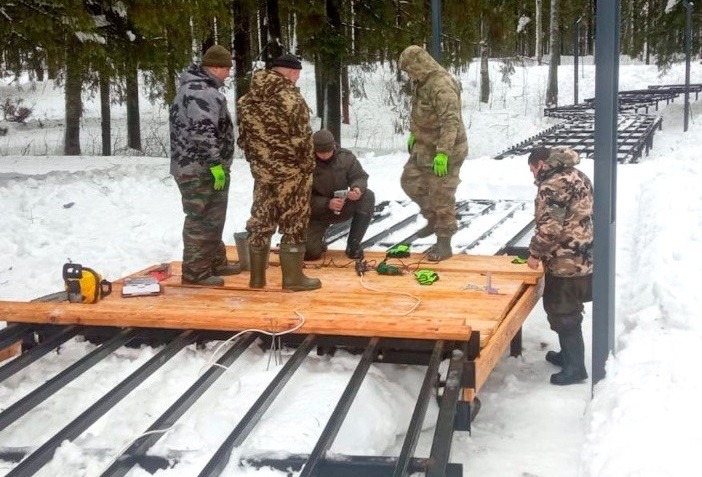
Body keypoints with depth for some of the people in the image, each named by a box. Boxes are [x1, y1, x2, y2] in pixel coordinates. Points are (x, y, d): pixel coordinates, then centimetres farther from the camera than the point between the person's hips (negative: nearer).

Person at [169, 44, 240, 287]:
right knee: (201, 220, -4)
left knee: (212, 219, 19)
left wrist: (216, 164, 23)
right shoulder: (201, 92, -19)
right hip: (200, 170, -11)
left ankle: (216, 262, 30)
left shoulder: (196, 87, 17)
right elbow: (202, 133, -27)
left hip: (204, 167, 11)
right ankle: (196, 271, 3)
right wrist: (216, 164, -23)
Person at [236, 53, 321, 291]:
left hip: (262, 170, 6)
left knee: (260, 221, 13)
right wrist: (308, 165, -4)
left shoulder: (247, 99, 5)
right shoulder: (291, 97, -17)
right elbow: (301, 137, -17)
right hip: (291, 171, -6)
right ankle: (293, 278, 9)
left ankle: (257, 276, 19)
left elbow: (243, 137, 9)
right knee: (293, 224, 3)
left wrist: (256, 161, 18)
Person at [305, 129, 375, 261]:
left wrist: (358, 188, -29)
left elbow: (360, 176, -4)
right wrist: (327, 203, -35)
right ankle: (316, 242, 20)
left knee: (368, 196, -23)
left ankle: (353, 244, -13)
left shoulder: (346, 156, -9)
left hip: (343, 208, 4)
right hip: (317, 212, -4)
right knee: (310, 252, -23)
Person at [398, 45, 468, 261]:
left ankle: (444, 243, 8)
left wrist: (442, 154, -33)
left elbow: (451, 123, -31)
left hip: (445, 151, -10)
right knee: (410, 181, 18)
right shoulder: (421, 82, 6)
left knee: (441, 197, -3)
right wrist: (413, 135, 26)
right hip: (424, 147, 10)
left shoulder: (442, 86, -26)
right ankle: (433, 219, 35)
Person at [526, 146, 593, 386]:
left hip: (566, 263, -10)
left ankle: (575, 367, 7)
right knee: (565, 309, 22)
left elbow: (549, 227, -23)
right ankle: (568, 354, 34)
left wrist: (535, 253, -10)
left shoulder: (551, 186, -18)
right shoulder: (577, 176, 13)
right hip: (585, 257, 10)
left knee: (562, 313, 1)